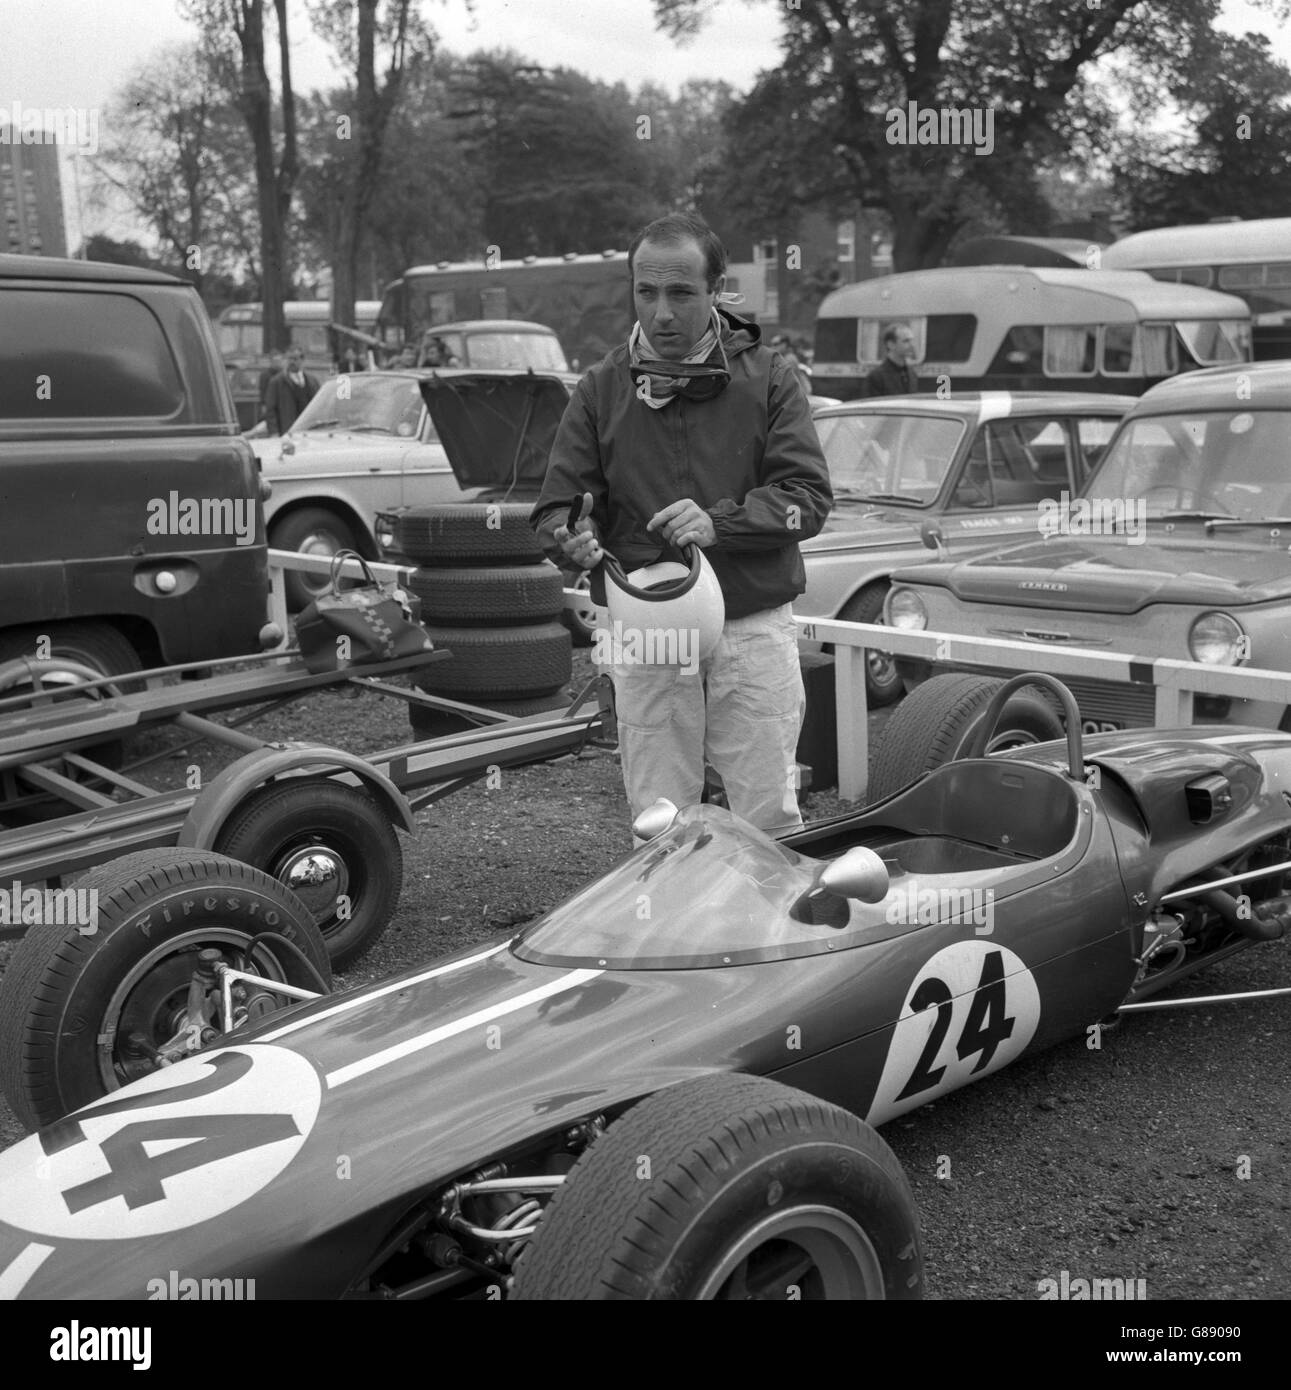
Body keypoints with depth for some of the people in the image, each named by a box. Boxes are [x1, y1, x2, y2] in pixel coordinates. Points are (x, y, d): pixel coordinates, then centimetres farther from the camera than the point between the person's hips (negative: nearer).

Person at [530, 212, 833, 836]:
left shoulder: (766, 378, 3)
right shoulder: (602, 390, 7)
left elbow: (809, 497, -4)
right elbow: (554, 507, 5)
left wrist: (719, 522, -21)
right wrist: (573, 538, -19)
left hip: (753, 627, -1)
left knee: (768, 821, 3)